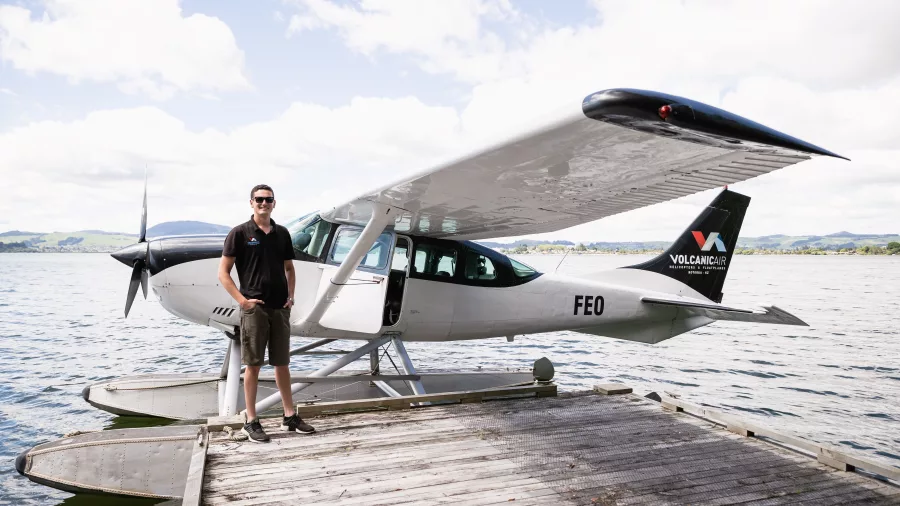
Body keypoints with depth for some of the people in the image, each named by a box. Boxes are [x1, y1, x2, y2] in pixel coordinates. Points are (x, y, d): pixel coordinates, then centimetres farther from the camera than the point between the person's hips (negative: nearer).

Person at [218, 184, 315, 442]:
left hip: (280, 308, 4)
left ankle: (289, 416, 20)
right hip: (254, 308, -4)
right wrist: (242, 300, -13)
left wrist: (291, 296, 5)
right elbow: (223, 272, -5)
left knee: (282, 363, 11)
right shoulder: (239, 233, -3)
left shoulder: (282, 233, 10)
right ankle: (251, 421, 12)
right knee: (253, 364, 2)